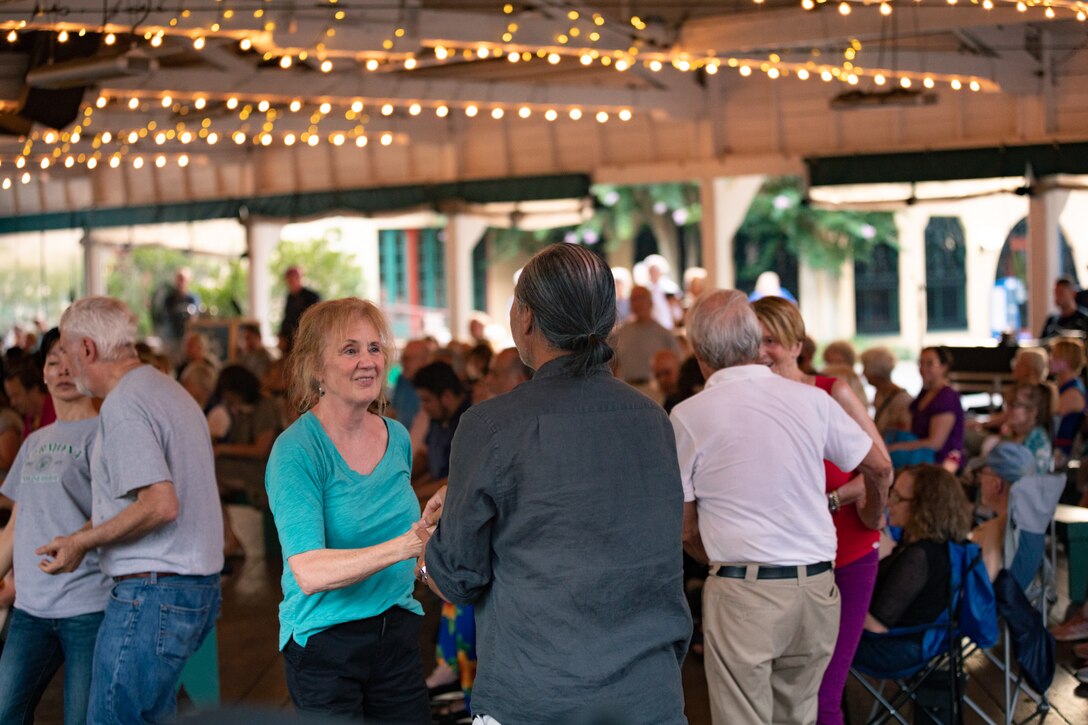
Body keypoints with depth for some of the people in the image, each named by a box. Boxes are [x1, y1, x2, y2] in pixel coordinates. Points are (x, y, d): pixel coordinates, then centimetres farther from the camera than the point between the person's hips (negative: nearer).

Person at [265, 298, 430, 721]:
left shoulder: (397, 437, 5)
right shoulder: (297, 451, -14)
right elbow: (309, 574, -26)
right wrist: (401, 546, -37)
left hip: (397, 633, 6)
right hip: (325, 643, -5)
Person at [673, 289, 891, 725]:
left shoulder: (687, 416, -5)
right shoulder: (812, 399, 4)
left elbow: (685, 529, 1)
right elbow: (879, 467, 16)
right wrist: (872, 515, 36)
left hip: (743, 590, -4)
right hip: (817, 584, 4)